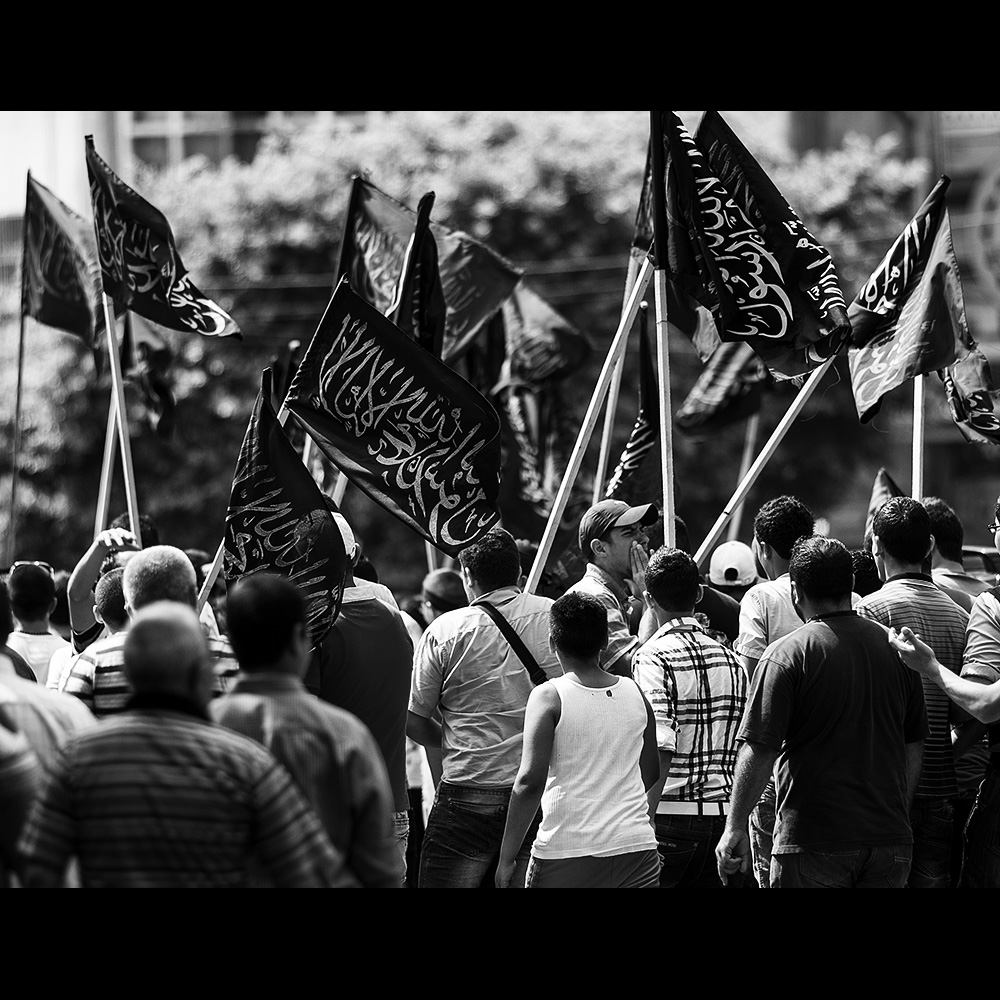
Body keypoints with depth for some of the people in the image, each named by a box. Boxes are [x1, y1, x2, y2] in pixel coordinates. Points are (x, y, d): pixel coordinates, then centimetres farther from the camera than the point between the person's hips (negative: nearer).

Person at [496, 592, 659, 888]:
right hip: (636, 851, 4)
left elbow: (530, 781, -14)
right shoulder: (635, 692, 6)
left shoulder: (549, 697, -7)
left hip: (565, 855, -4)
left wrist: (507, 857, -9)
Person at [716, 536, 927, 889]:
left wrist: (735, 827, -5)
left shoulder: (786, 655, -10)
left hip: (813, 841, -5)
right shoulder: (894, 647, 6)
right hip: (890, 839, 5)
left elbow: (759, 751, -13)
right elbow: (914, 747, 13)